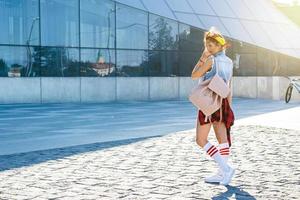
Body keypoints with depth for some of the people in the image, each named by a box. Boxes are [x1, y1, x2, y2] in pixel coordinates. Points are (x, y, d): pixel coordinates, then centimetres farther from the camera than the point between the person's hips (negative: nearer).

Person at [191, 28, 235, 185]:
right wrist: (228, 107, 17)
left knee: (201, 140, -1)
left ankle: (225, 168, -11)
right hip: (222, 102, 8)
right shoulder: (229, 62, 11)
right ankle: (222, 174, 5)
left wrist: (202, 58, -2)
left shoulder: (211, 60, -12)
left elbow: (194, 75, -5)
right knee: (223, 139, 3)